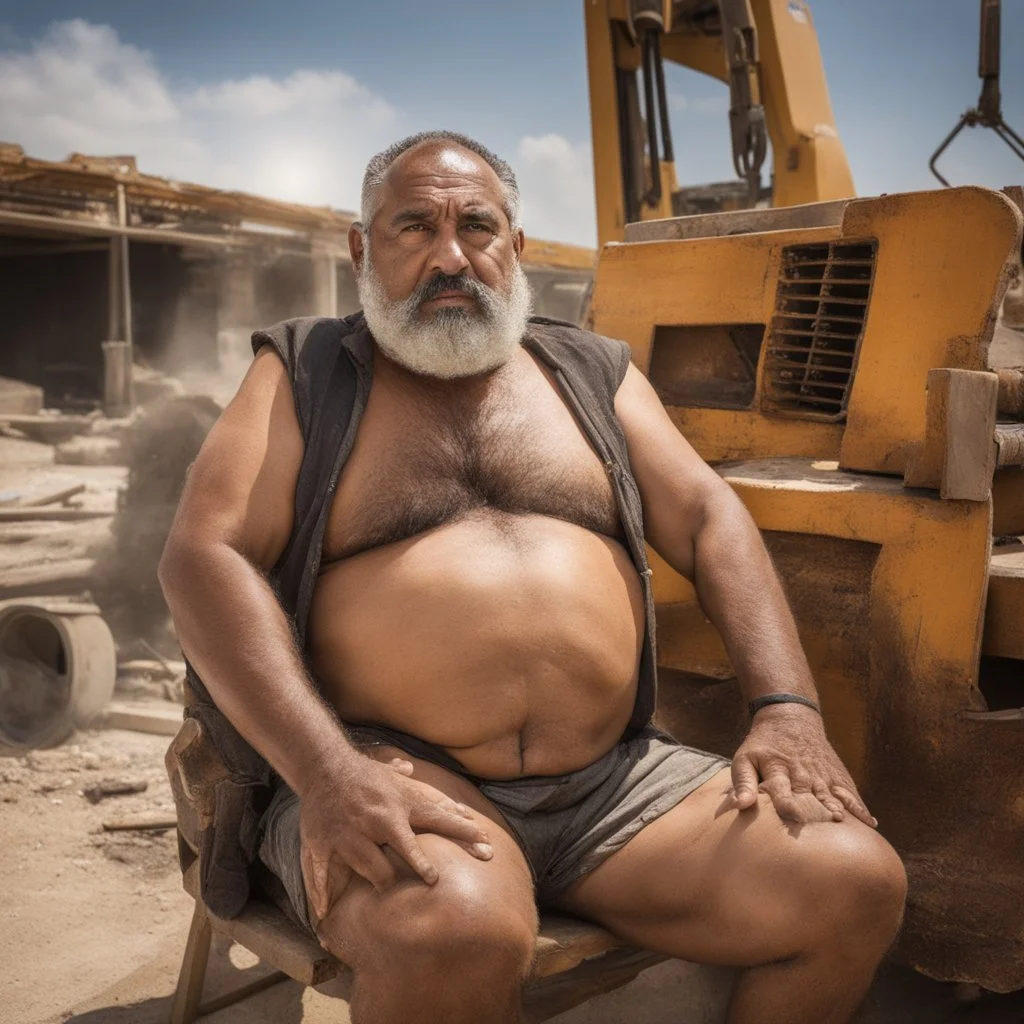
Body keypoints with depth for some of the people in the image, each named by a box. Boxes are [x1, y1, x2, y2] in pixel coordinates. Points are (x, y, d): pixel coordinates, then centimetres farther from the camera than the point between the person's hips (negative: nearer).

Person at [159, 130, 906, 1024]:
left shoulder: (593, 373, 17)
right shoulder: (303, 373, 8)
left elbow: (709, 521, 11)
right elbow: (205, 556, -5)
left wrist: (786, 708, -6)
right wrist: (329, 770, -19)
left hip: (617, 781, 4)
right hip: (403, 781, -3)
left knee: (857, 884, -13)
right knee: (454, 934, -36)